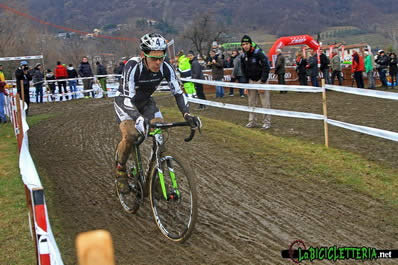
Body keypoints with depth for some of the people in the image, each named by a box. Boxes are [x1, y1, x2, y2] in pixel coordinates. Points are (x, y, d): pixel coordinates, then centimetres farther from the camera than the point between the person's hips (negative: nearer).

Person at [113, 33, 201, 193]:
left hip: (145, 101, 4)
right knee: (130, 136, -26)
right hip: (125, 101, -4)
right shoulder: (133, 67, -36)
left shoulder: (165, 68, -24)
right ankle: (120, 171, -2)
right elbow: (127, 98, -41)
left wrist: (187, 115, -37)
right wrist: (139, 119, -58)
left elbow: (178, 92, -21)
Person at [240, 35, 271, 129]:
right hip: (251, 81, 6)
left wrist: (262, 82, -21)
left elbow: (266, 68, -18)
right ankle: (252, 121, 17)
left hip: (261, 80, -6)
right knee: (251, 102, 8)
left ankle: (267, 122, 2)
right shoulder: (243, 57, 4)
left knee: (265, 103, -5)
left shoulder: (258, 53, -16)